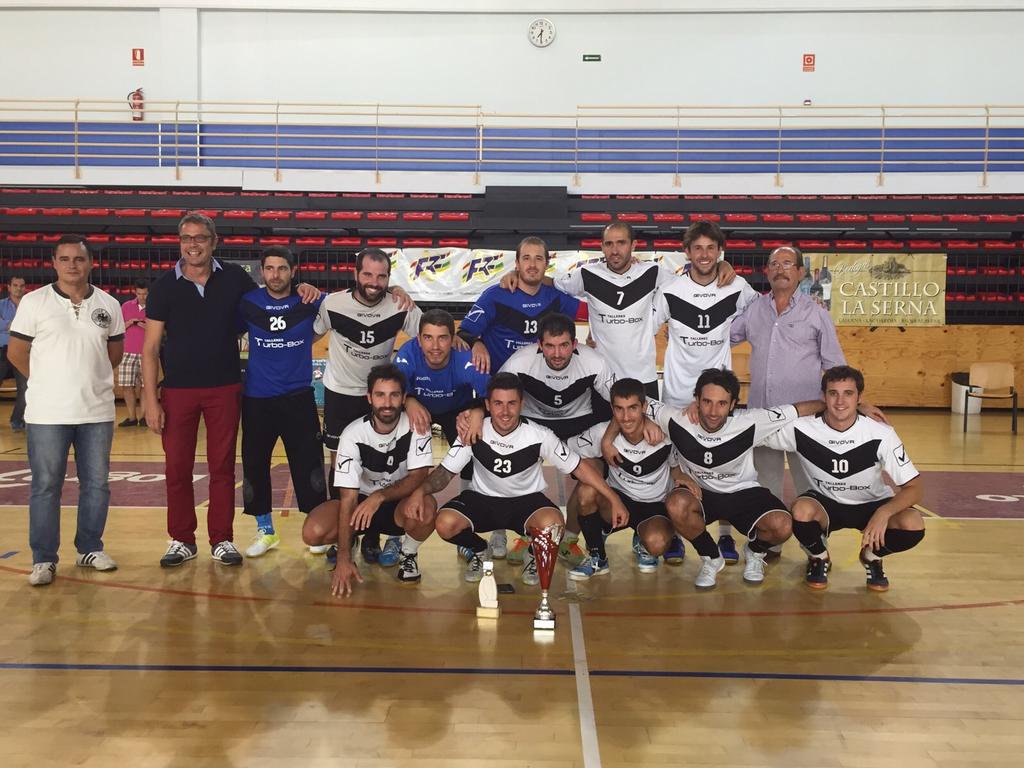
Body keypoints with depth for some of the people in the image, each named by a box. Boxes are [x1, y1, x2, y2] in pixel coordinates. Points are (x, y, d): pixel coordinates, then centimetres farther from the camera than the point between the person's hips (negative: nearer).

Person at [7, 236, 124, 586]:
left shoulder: (108, 305, 4)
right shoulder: (34, 302, -4)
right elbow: (16, 352, 2)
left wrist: (90, 378, 9)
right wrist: (48, 383, 5)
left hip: (97, 411, 3)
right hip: (48, 412, -3)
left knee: (96, 483, 10)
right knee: (45, 486, 4)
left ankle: (90, 549, 25)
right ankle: (43, 559, 13)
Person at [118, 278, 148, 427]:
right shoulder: (126, 306, 9)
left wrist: (148, 327, -15)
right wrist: (128, 323, -6)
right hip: (128, 353, 2)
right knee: (126, 385, 0)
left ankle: (144, 416, 10)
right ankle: (132, 417, 8)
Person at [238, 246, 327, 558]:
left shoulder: (310, 301, -5)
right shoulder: (247, 302, -2)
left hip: (298, 398, -1)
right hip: (256, 398, 2)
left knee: (308, 466, 0)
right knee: (254, 465, 8)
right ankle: (265, 531, 24)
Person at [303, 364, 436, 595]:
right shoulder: (353, 435, -20)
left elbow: (418, 478, -21)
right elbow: (348, 497, -23)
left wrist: (379, 496, -39)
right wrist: (344, 559, -28)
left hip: (398, 503, 0)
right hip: (361, 502, 0)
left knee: (425, 509, -36)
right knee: (313, 533, -27)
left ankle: (408, 554, -2)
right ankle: (345, 546, 10)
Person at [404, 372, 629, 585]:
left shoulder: (539, 436, -18)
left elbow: (579, 468, -9)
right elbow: (446, 471, -11)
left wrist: (614, 500, -14)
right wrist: (421, 490, -32)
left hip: (526, 499, -1)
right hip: (482, 498, 1)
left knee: (552, 524, -35)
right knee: (445, 524, -28)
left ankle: (534, 556, 5)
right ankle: (478, 551, 10)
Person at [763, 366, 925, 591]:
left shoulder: (881, 434, -22)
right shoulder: (802, 430, -21)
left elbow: (914, 486, -21)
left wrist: (883, 513, -37)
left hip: (872, 504, 1)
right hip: (824, 502, 0)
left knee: (913, 525, -29)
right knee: (802, 511, -36)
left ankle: (871, 557, 6)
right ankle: (819, 558, 0)